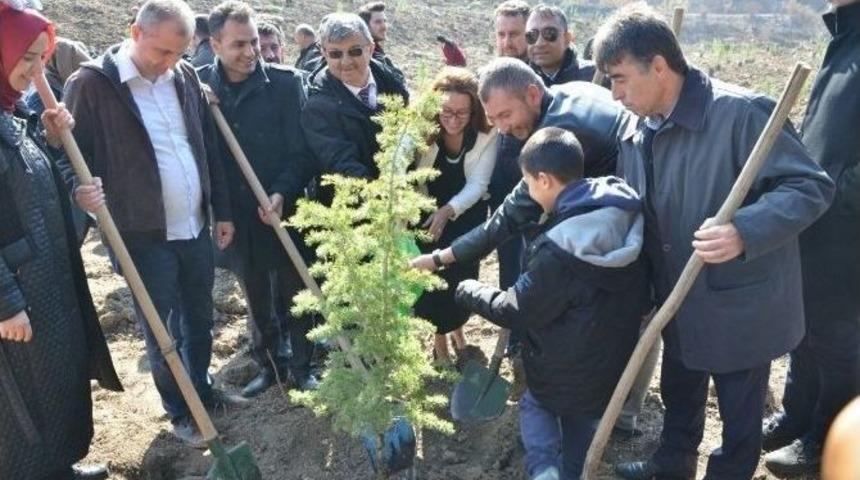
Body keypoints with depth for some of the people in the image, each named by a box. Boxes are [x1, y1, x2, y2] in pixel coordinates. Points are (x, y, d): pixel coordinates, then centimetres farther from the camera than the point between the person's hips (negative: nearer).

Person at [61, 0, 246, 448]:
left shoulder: (185, 76, 5)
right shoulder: (91, 83, -12)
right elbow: (74, 153, -7)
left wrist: (222, 211, 12)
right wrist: (80, 190, -28)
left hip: (195, 227, 5)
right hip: (146, 234, -5)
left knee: (200, 319, 19)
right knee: (164, 331, 7)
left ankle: (202, 389, 41)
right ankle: (181, 411, 27)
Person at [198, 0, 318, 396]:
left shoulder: (285, 82, -8)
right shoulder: (199, 86, -3)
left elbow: (301, 149, -9)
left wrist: (283, 193, -20)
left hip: (285, 210, -2)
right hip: (235, 214, 2)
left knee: (295, 293, 12)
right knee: (255, 298, 17)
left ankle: (302, 365, 30)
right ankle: (268, 365, 35)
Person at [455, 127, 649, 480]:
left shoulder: (559, 248, -31)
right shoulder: (625, 216, -10)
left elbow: (518, 310, -18)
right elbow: (640, 297, 5)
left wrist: (469, 291, -3)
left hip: (567, 369, -6)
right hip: (613, 362, 6)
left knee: (534, 404, 23)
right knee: (582, 427, 26)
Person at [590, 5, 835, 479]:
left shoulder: (741, 112, -24)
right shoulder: (635, 131, -1)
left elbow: (811, 186, -22)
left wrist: (745, 231, -38)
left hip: (740, 303, -7)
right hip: (679, 301, 7)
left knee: (738, 410, 16)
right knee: (678, 393, 28)